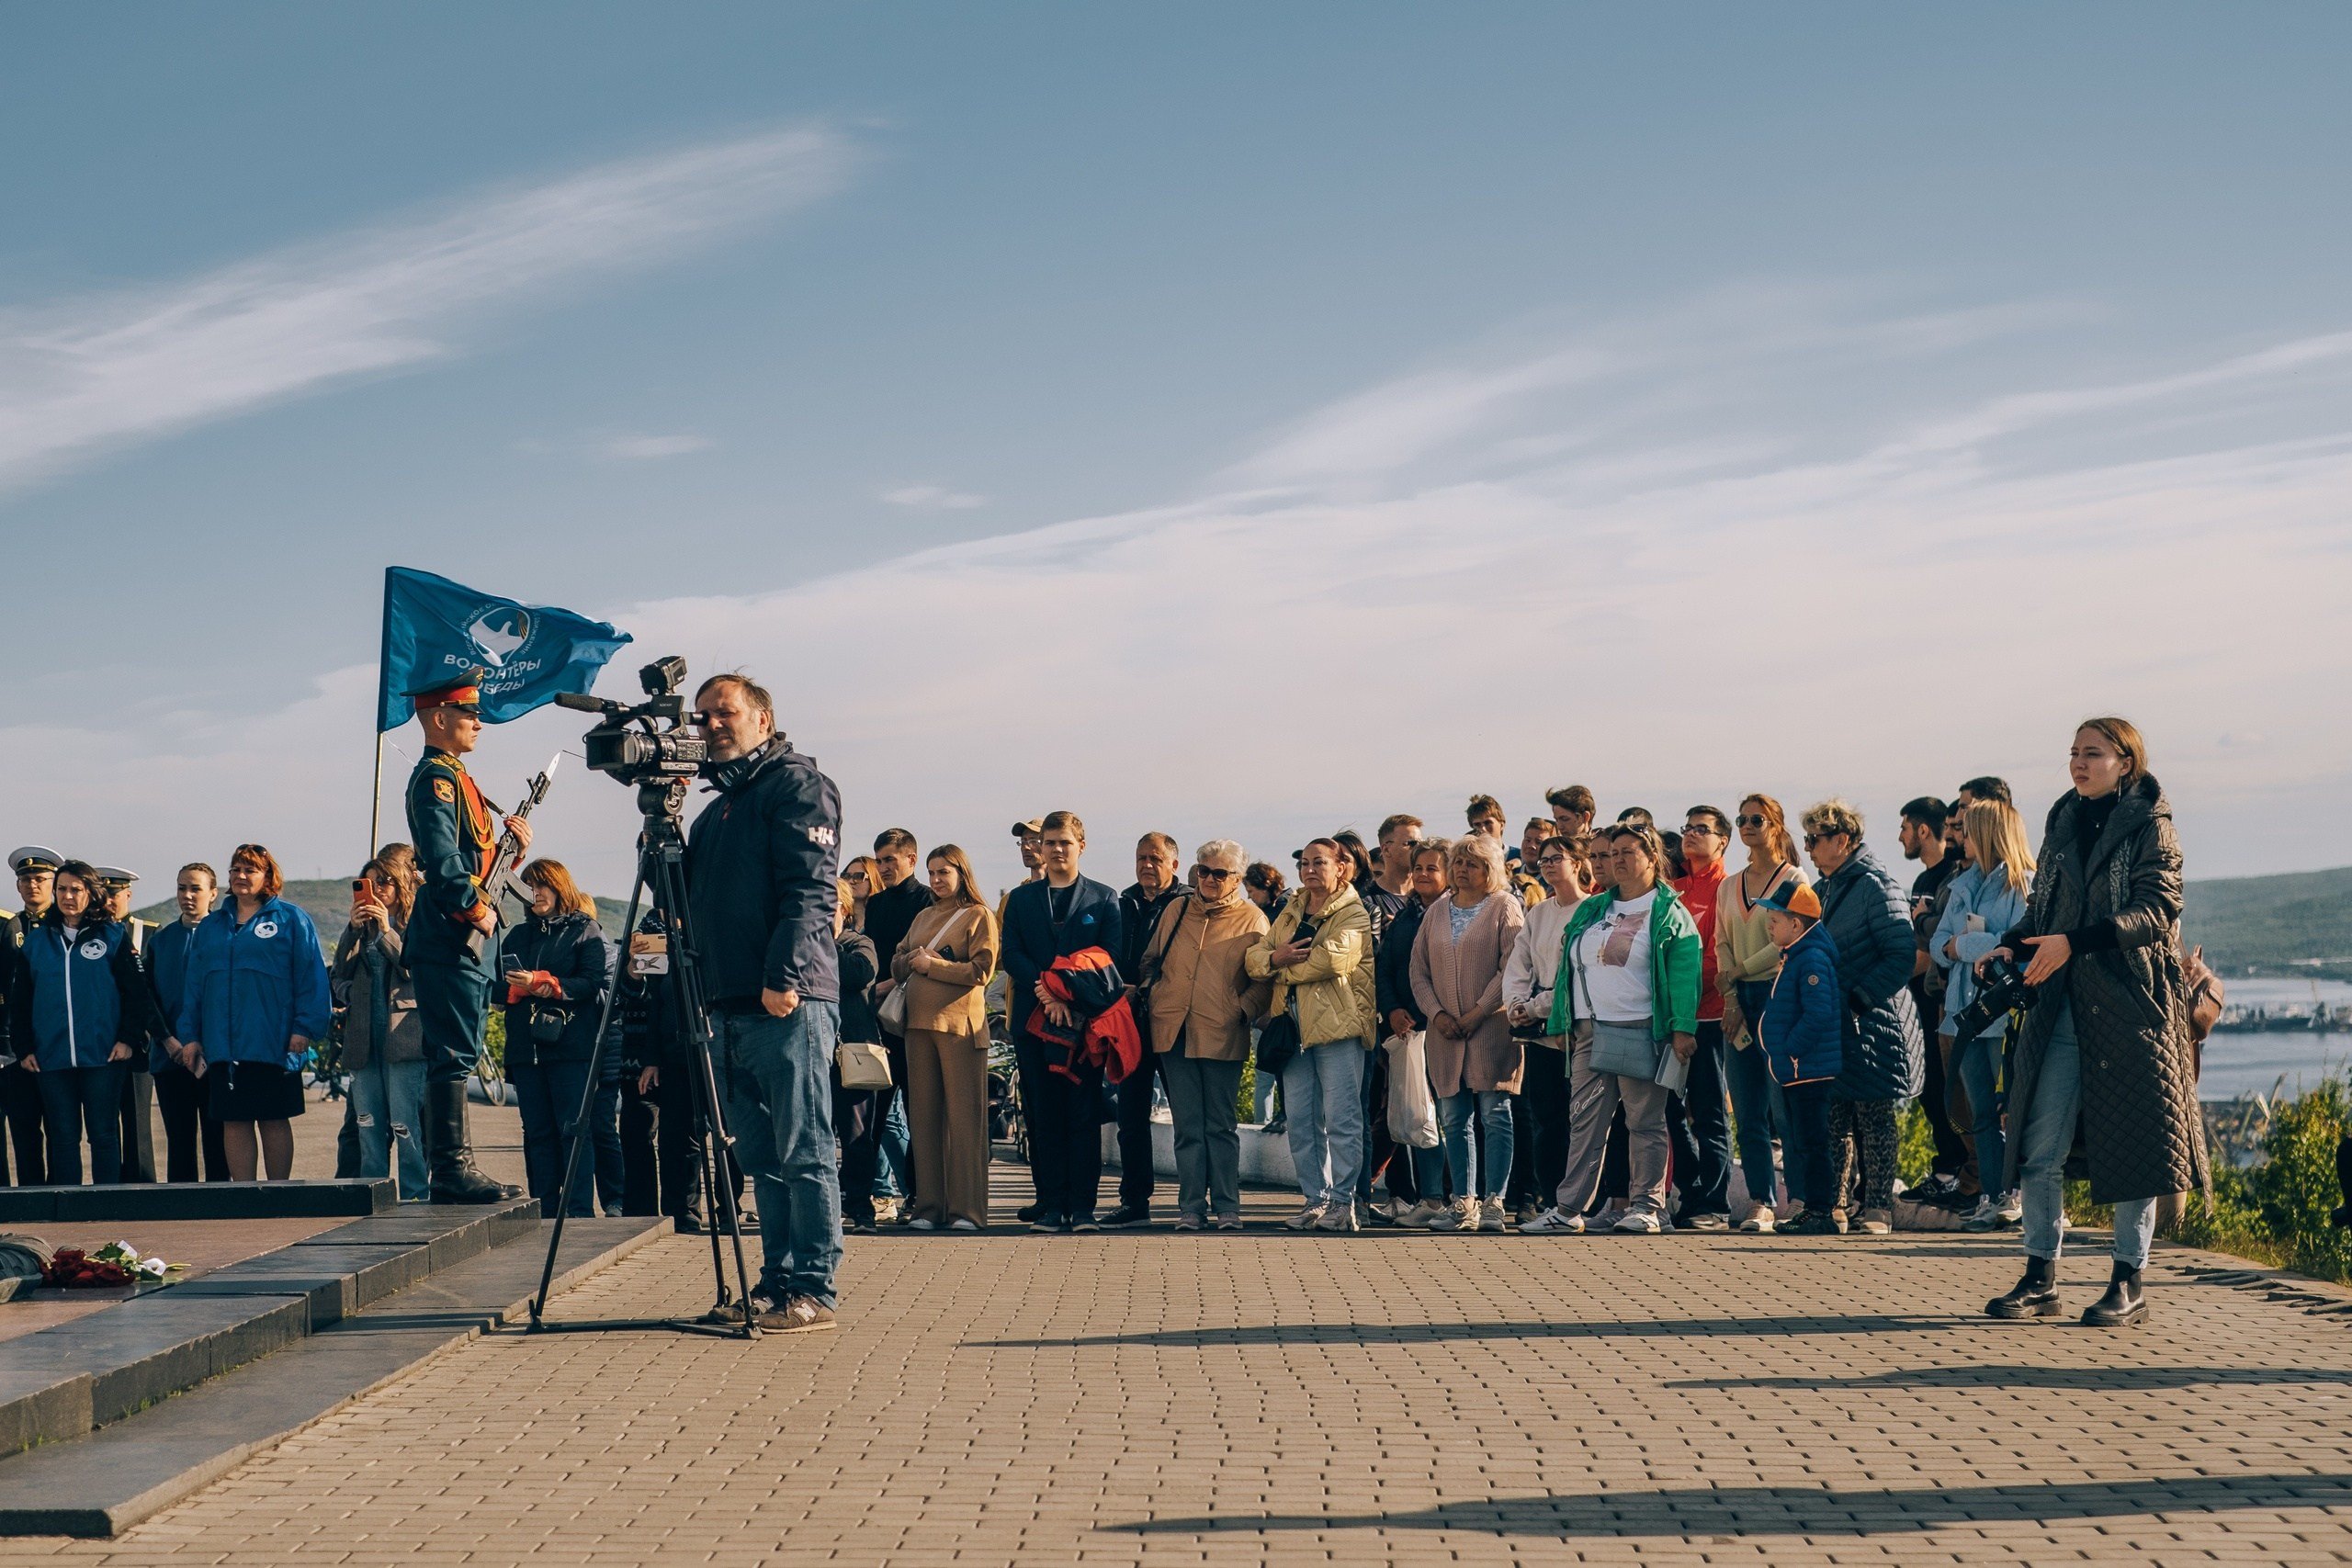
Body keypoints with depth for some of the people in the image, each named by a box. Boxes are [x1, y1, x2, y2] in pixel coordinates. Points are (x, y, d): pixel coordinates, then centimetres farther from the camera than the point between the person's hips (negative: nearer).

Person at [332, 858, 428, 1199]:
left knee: (406, 1125, -11)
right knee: (369, 1126, 5)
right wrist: (353, 930, 0)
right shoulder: (359, 932, 20)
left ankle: (414, 1197, -7)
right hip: (364, 1037, 5)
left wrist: (386, 931, -10)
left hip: (403, 1034, -5)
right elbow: (337, 977, 9)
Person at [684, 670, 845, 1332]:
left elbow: (810, 890, -13)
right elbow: (688, 901, 23)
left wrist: (785, 975, -23)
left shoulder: (798, 783, -2)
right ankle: (777, 1284, 14)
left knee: (804, 1154, -7)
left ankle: (814, 1290, -6)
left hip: (789, 1004, -8)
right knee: (761, 1159, 10)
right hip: (731, 1009, 9)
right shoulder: (715, 809, 23)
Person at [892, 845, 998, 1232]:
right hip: (919, 1022, 6)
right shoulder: (923, 917, 20)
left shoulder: (979, 916, 1)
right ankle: (928, 1205, 8)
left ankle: (966, 1209, -5)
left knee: (964, 1118, -6)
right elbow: (897, 965, 18)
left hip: (960, 1023, -6)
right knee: (922, 1116, 4)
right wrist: (913, 959, -3)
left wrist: (932, 965, -10)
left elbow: (982, 970, -9)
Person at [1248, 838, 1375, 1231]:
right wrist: (1274, 957, -13)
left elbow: (1334, 957, -19)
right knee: (1300, 1119, 7)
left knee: (1340, 1118, -5)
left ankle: (1342, 1200, -1)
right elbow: (1254, 956, 11)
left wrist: (1284, 969, -6)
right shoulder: (1291, 911, 20)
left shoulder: (1354, 915, -1)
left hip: (1337, 1023, -7)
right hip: (1294, 1026, 7)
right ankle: (1313, 1198, 13)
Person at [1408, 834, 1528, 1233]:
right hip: (1445, 1032, 5)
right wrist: (1436, 1013, -4)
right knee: (1453, 1120, 4)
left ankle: (1493, 1203, -4)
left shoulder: (1504, 908, 0)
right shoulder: (1436, 914, 16)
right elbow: (1419, 970, 12)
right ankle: (1464, 1205, 9)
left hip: (1492, 1028, -5)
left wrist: (1477, 1014, -14)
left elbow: (1511, 969, -9)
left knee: (1495, 1115, -5)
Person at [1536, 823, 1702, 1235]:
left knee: (1645, 1123, 0)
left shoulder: (1670, 913, 0)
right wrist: (1560, 1020, 12)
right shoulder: (1591, 910, 18)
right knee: (1583, 1123, 4)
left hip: (1640, 1031, -6)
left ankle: (1646, 1207, 6)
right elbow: (1568, 965, 19)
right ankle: (1569, 1209, 5)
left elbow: (1683, 974, -8)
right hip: (1589, 1031, 6)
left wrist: (1682, 1028, -17)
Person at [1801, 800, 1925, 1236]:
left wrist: (1859, 999, -21)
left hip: (1872, 1023, -8)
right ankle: (1830, 1205, 16)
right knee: (1834, 1118, 10)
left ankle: (1878, 1210, 3)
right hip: (1833, 1024, 8)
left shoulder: (1876, 885, -11)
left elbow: (1902, 954, -17)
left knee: (1873, 1120, -2)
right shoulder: (1824, 889, 14)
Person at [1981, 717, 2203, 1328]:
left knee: (2131, 1143, 1)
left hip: (2131, 1005, -5)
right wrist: (2010, 946, -1)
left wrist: (2072, 942, -24)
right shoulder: (2063, 824, 14)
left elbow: (2158, 909, -15)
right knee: (2040, 1145, 1)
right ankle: (2040, 1278, 8)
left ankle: (2129, 1283, 10)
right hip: (2061, 1004, 5)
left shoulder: (2150, 826, -4)